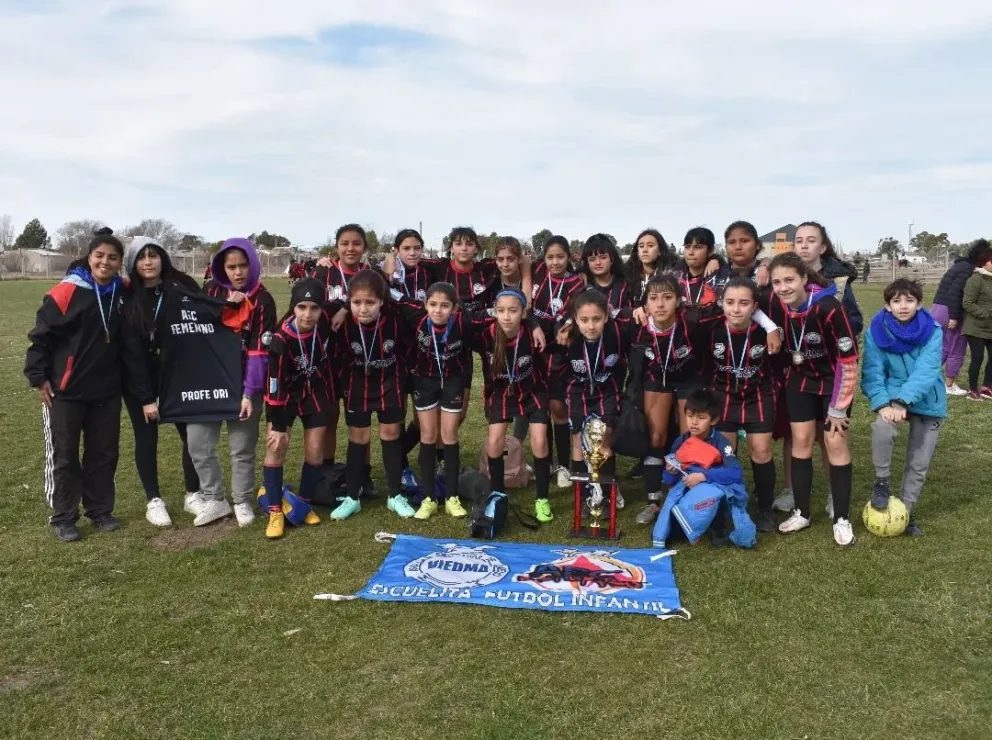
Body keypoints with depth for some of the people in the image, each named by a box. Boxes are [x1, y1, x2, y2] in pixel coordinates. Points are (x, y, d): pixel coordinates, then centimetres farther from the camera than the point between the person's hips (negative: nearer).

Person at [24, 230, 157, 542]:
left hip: (106, 392, 4)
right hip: (64, 391, -4)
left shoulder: (121, 296, 3)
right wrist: (38, 376, -10)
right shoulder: (66, 292, -11)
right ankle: (63, 518, 19)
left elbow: (132, 348, 4)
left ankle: (100, 511, 26)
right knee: (63, 456, 6)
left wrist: (145, 395, 2)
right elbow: (41, 334, -7)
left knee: (105, 453, 11)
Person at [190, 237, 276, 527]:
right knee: (198, 442, 2)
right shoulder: (211, 291, 6)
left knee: (242, 448, 3)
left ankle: (243, 502, 21)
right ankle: (214, 500, 18)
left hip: (245, 384, -3)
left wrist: (250, 392, -15)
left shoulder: (263, 300, -6)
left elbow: (260, 351, -11)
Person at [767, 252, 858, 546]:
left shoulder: (828, 308, -30)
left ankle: (842, 519, 9)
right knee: (801, 440, 5)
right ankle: (801, 513, 16)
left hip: (834, 381, -4)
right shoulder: (776, 306, -16)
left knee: (835, 443, -3)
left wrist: (838, 408, -17)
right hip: (800, 380, 4)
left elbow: (848, 359, -23)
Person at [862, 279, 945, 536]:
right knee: (882, 426, -32)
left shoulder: (932, 331, -15)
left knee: (919, 463, 7)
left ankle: (905, 511, 28)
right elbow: (872, 372, -15)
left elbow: (926, 372, -24)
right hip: (893, 397, -1)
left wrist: (902, 401, -37)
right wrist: (883, 404, -31)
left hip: (927, 402, 1)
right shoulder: (876, 331, -13)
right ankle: (881, 481, -8)